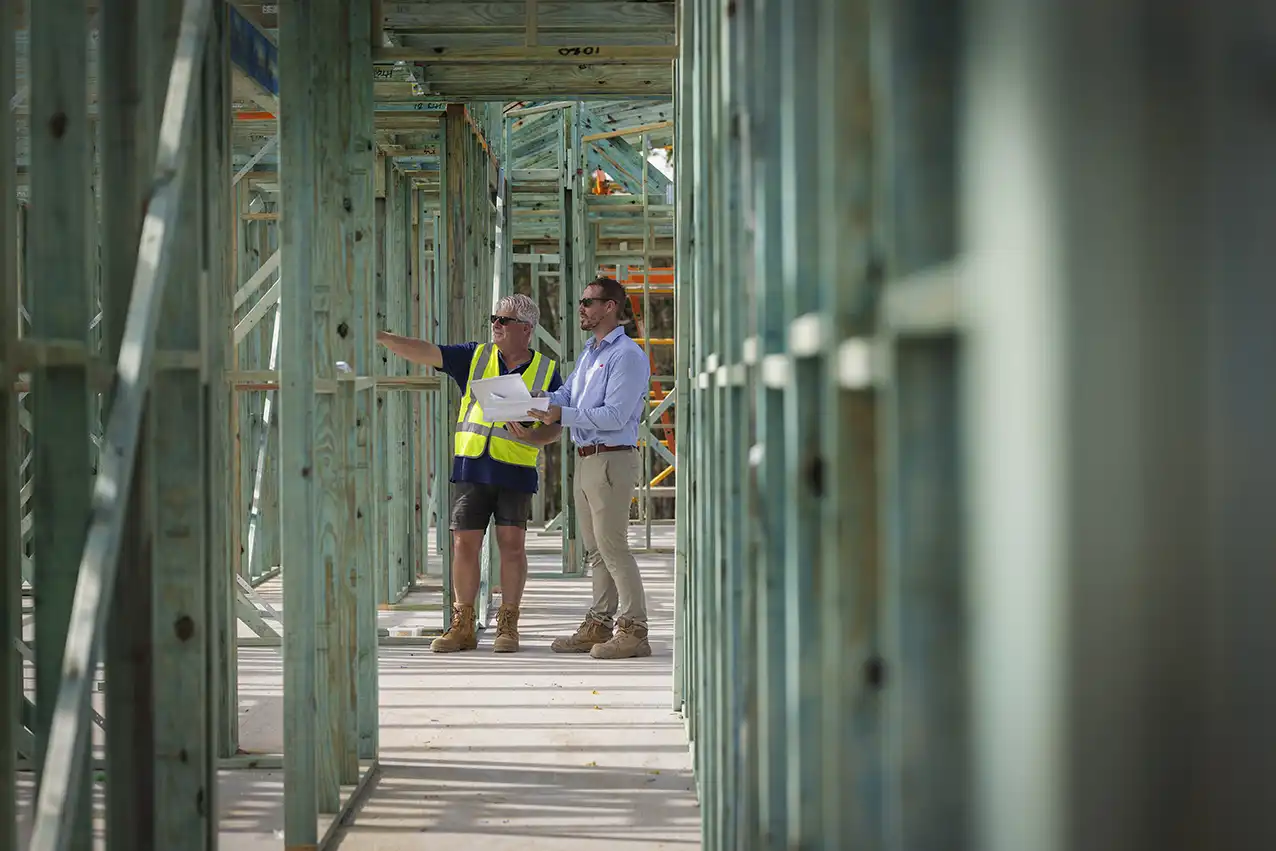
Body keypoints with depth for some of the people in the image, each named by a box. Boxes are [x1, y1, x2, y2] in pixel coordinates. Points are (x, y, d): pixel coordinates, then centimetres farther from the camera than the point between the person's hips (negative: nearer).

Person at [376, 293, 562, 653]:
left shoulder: (546, 371, 4)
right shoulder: (475, 357, 9)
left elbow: (555, 427, 4)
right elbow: (426, 353, 2)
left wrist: (532, 437, -17)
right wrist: (381, 337, -10)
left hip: (516, 472, -2)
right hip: (471, 466, 2)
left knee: (512, 545, -2)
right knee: (464, 544, 1)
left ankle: (508, 625, 8)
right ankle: (462, 626, 10)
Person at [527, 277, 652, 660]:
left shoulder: (627, 355, -12)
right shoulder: (588, 354, 20)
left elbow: (614, 415, -20)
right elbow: (565, 396, 16)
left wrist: (561, 415, -23)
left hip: (612, 459, -10)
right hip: (586, 460, 10)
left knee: (613, 546, -10)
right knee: (595, 551, 12)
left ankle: (634, 631, -7)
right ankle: (599, 625, 18)